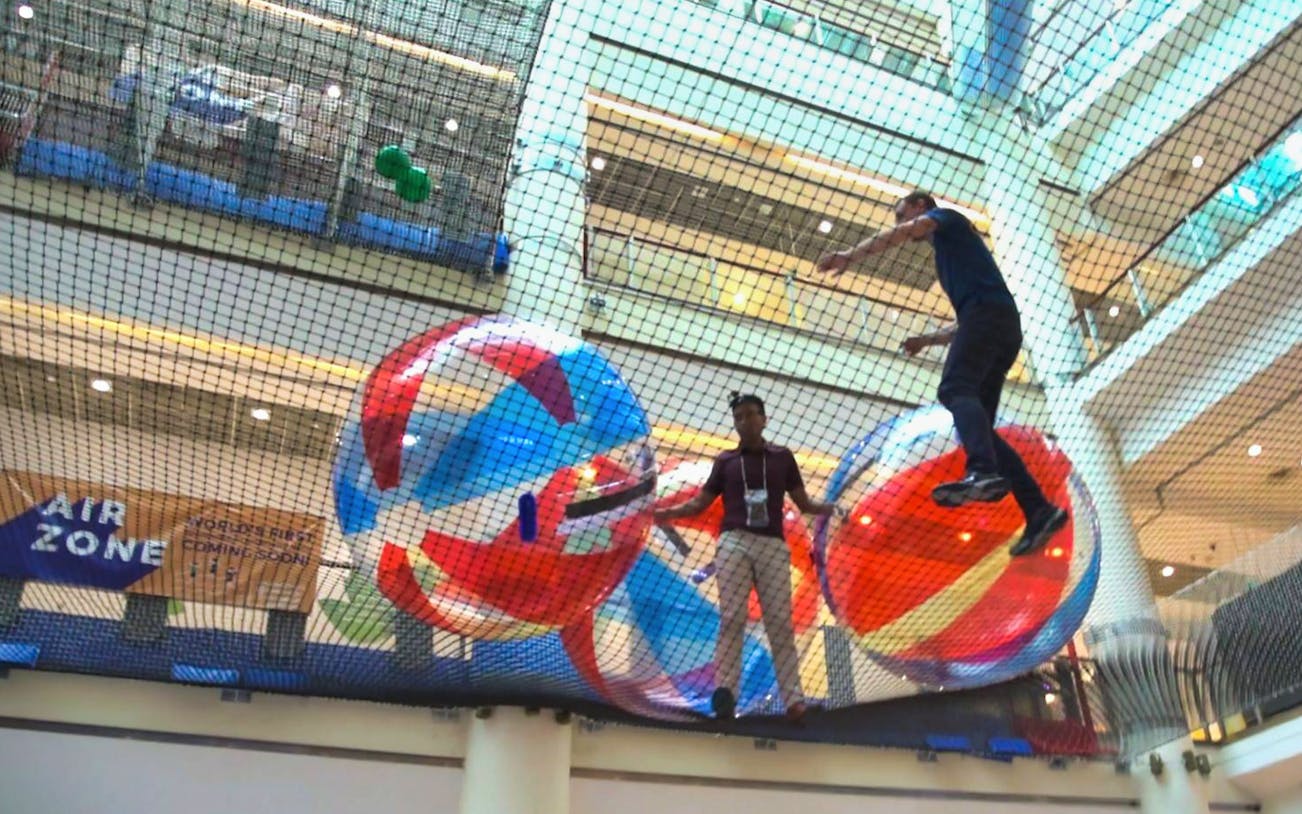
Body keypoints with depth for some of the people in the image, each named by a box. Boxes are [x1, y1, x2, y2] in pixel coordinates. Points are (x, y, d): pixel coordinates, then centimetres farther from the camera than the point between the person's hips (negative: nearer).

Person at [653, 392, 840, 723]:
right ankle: (725, 690, -13)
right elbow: (701, 502, 12)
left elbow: (803, 503, 13)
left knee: (780, 622, -4)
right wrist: (671, 512, -6)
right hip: (734, 542, 0)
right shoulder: (725, 461, 14)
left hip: (772, 545, 0)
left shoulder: (782, 456, 15)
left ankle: (793, 698, -8)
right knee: (731, 618, -9)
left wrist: (825, 508, -8)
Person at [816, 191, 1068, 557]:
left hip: (988, 311, -9)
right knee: (977, 422, 0)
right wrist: (926, 339, 32)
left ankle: (983, 472, -55)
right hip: (1003, 326, 9)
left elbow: (904, 233, -4)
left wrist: (851, 255, -7)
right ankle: (1040, 510, -9)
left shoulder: (945, 218, 17)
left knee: (955, 389, -29)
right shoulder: (950, 251, 39)